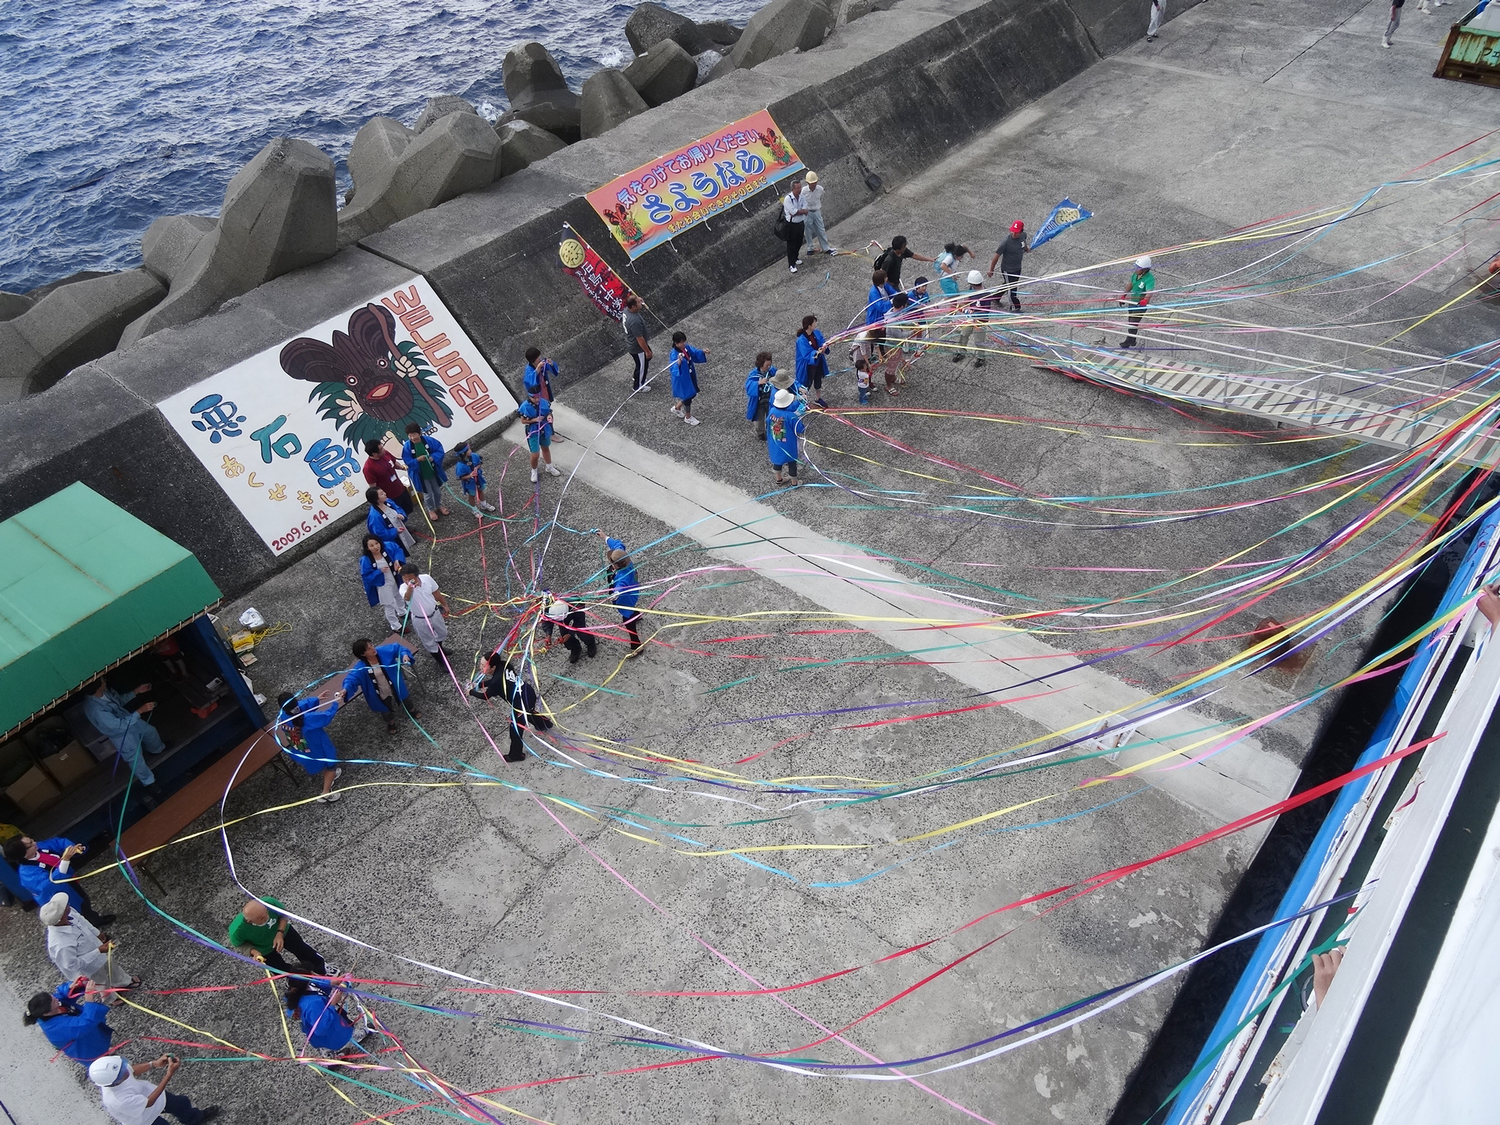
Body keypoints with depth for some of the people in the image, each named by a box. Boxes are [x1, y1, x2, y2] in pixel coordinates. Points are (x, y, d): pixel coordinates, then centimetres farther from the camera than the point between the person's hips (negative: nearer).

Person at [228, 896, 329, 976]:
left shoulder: (269, 902, -40)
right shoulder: (237, 930, -40)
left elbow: (283, 913, -16)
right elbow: (239, 944, -14)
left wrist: (280, 933, -28)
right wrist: (253, 952, -30)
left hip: (281, 931, 1)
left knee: (304, 951, 15)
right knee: (284, 971, 10)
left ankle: (324, 970, 43)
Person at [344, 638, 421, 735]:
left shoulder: (383, 651, -25)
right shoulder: (361, 667, -29)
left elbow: (397, 648, -13)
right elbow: (352, 678, -35)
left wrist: (404, 654, -33)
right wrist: (346, 689, -54)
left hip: (395, 687, 2)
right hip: (382, 695, -2)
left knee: (404, 700, 31)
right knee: (387, 711, 26)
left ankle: (411, 710, 65)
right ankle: (391, 723, 61)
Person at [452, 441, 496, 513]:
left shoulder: (474, 456, -22)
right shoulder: (460, 466, -36)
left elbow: (480, 462, -2)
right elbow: (460, 477, -26)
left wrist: (476, 468, -22)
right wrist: (469, 476, -38)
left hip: (478, 478, 5)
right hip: (470, 483, -5)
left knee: (480, 491, 30)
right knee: (472, 495, 21)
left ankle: (484, 505, 58)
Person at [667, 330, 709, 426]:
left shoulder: (687, 347, -8)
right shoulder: (674, 354, -30)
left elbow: (695, 353, 8)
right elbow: (673, 370, -40)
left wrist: (703, 351, -12)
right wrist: (679, 362, -58)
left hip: (690, 376, 8)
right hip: (682, 379, -8)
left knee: (692, 394, 24)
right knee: (688, 397, 12)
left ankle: (676, 408, 49)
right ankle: (688, 417, 39)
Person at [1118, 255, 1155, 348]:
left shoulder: (1150, 278, -30)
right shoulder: (1136, 274, -9)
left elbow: (1149, 292, -44)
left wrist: (1145, 300, -63)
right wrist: (1123, 296, 15)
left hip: (1141, 304, -7)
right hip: (1132, 302, 7)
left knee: (1134, 323, 0)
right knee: (1131, 322, 18)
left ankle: (1129, 342, 19)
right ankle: (1132, 341, 35)